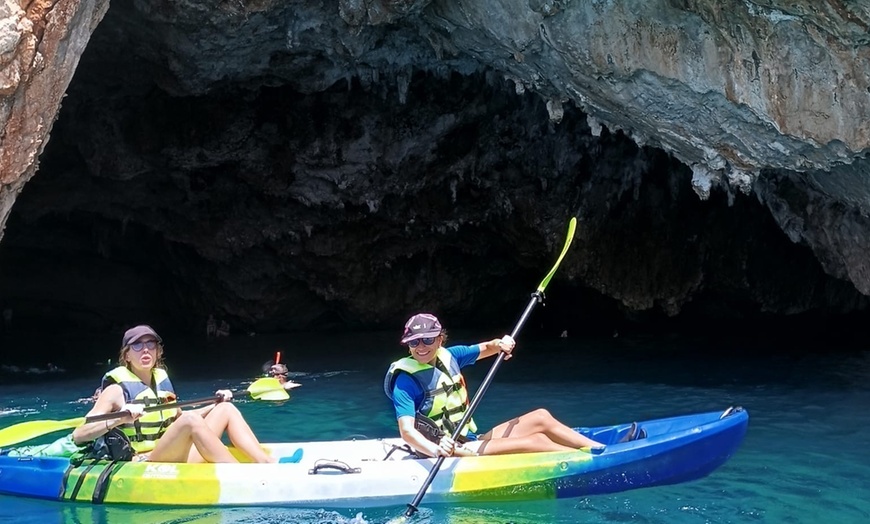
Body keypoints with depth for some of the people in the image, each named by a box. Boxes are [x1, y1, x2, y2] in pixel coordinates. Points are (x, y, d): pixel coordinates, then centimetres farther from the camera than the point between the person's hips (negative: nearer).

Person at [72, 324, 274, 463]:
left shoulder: (162, 380, 14)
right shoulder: (117, 389, -4)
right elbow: (78, 436, -13)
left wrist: (215, 404, 17)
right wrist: (119, 420, -29)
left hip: (177, 459, 8)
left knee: (226, 409, 0)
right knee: (191, 420, -31)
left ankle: (268, 465, -17)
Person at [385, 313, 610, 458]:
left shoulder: (448, 356, 6)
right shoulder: (406, 380, -15)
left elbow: (484, 349, 22)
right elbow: (406, 431, -26)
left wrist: (499, 344, -1)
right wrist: (435, 450, -44)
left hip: (471, 440, 9)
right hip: (451, 452, -9)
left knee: (541, 417, 3)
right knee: (535, 441, -18)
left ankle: (602, 449, 4)